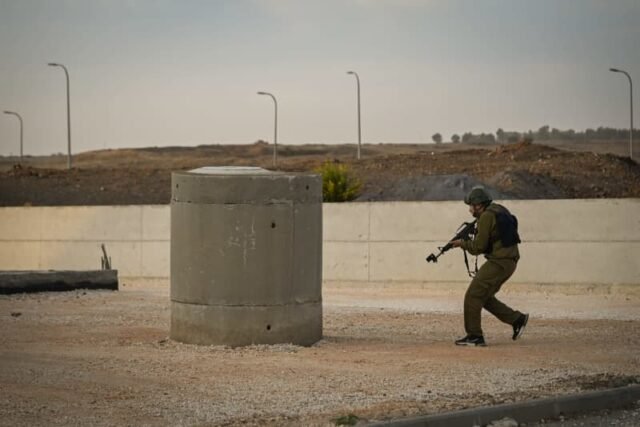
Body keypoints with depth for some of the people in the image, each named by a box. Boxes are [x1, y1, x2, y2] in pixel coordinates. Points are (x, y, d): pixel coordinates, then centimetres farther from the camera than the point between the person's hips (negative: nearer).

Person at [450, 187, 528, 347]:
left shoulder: (487, 216, -13)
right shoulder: (499, 210, 17)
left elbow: (478, 247, -13)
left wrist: (462, 243, 3)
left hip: (498, 263, -10)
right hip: (509, 261, 10)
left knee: (473, 296, -5)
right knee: (484, 297, 17)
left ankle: (474, 336, -4)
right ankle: (517, 319, 16)